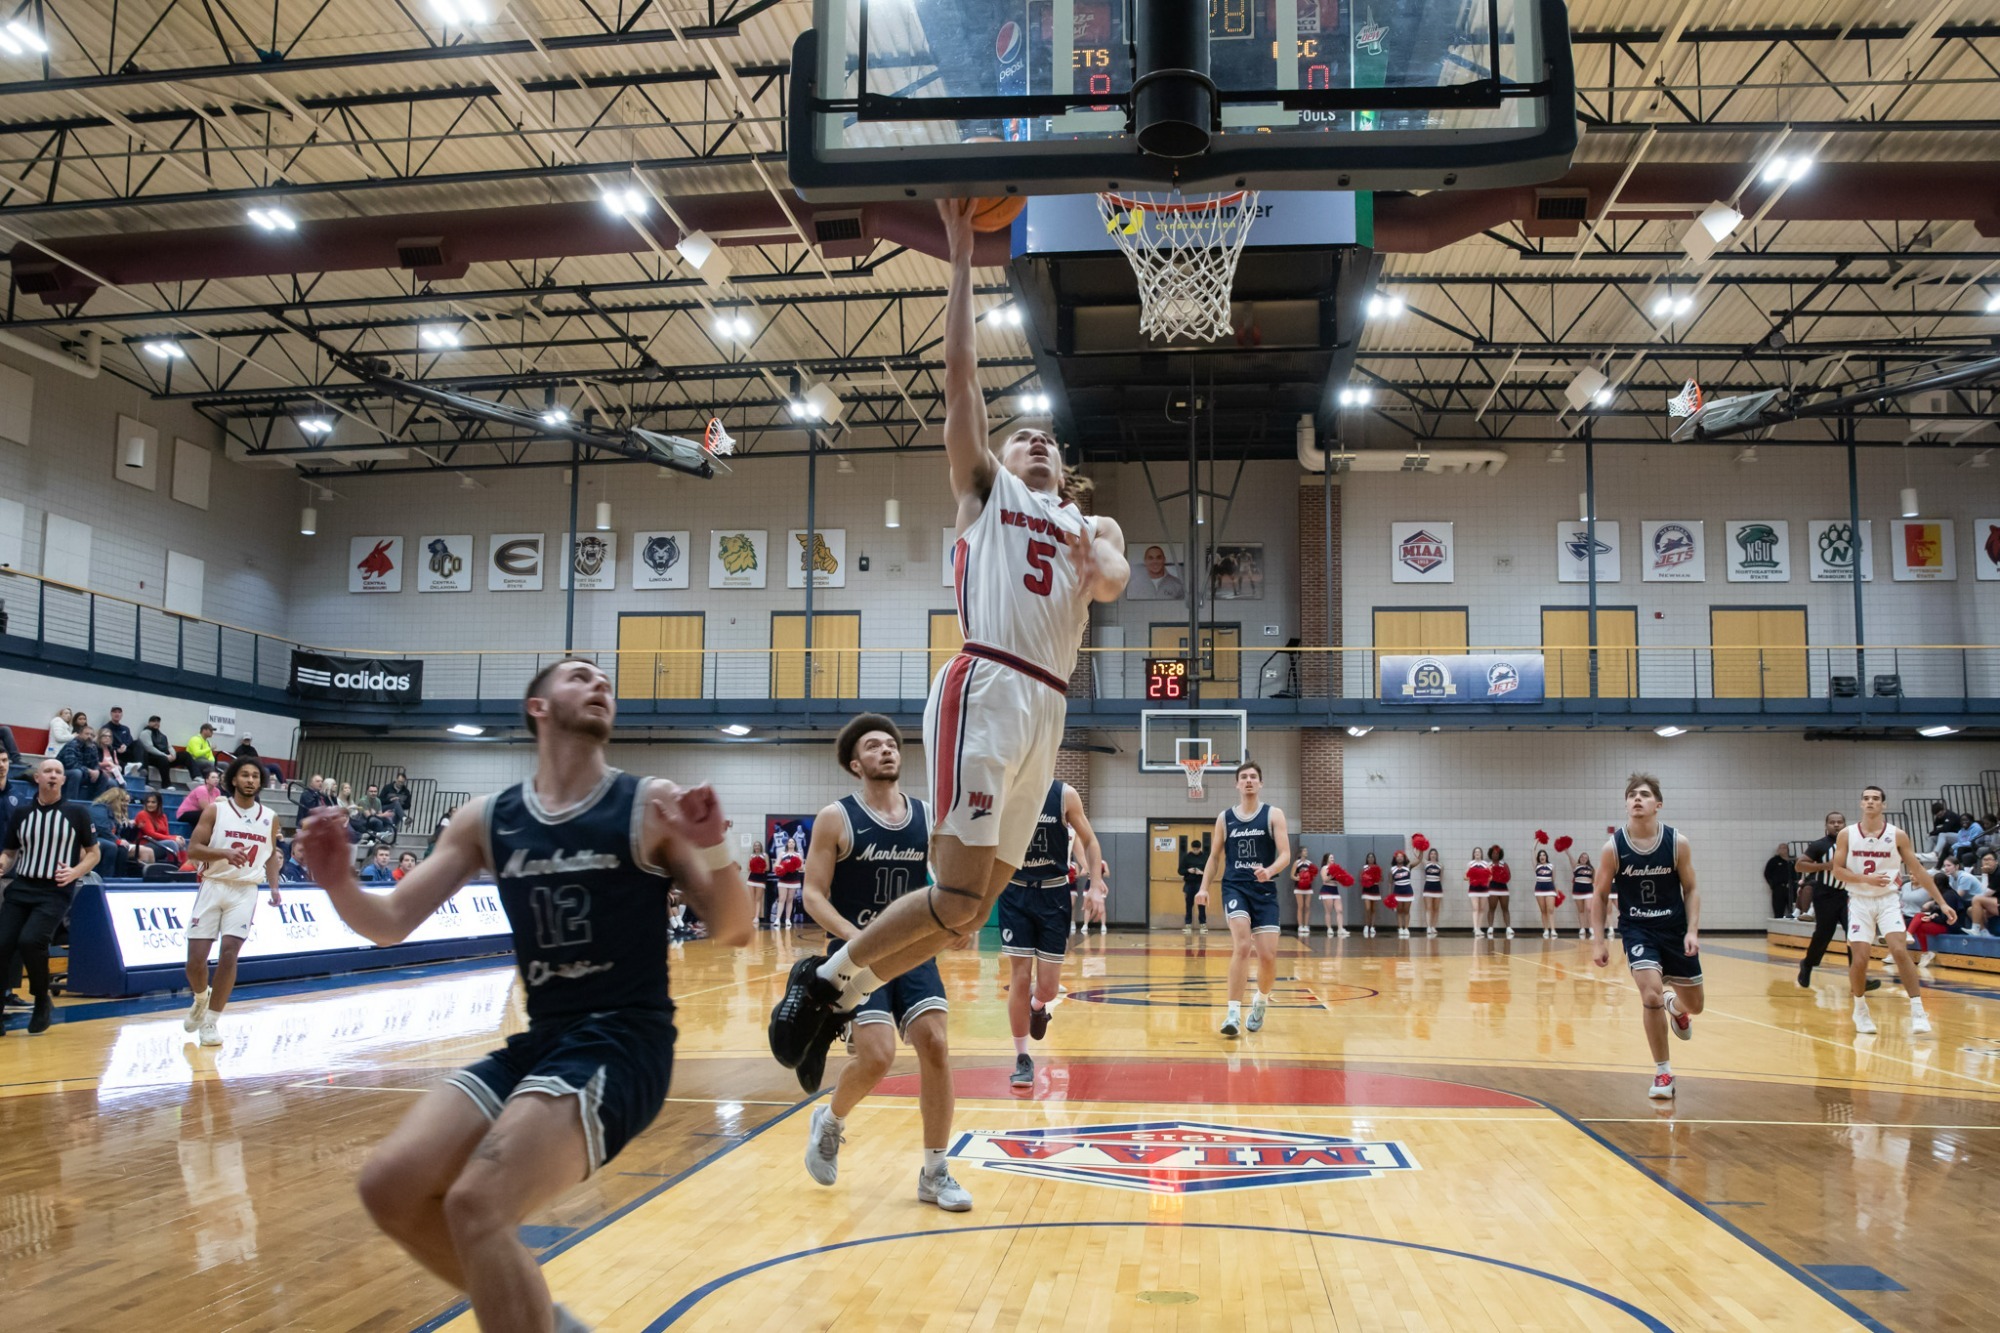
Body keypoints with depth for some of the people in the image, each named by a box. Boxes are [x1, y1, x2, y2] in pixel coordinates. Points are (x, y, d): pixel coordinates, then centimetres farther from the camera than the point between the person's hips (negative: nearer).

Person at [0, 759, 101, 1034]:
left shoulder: (77, 813, 2)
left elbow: (94, 853, 7)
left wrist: (75, 872, -11)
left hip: (55, 892, -4)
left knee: (30, 940, -23)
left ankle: (43, 1000, 0)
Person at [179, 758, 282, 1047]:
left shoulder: (269, 818, 8)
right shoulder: (215, 810, -1)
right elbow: (192, 850, -7)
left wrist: (274, 887, 3)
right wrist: (225, 853, -24)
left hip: (246, 891, 1)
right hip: (213, 886, -1)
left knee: (230, 952, -12)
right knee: (196, 957, -3)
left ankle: (211, 1021, -1)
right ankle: (201, 999, 30)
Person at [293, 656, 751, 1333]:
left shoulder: (649, 806, -5)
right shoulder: (486, 819, 7)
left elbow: (732, 932, -6)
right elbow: (390, 924, 8)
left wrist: (715, 850, -26)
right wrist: (340, 885, -14)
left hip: (623, 1042, -6)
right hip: (538, 1041, 6)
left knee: (476, 1203, -23)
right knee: (390, 1185, -6)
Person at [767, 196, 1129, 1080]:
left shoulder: (1093, 528, 28)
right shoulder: (985, 489, 17)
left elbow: (1112, 585, 7)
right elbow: (960, 374, 8)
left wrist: (1088, 547, -11)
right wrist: (962, 256, 8)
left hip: (1047, 708, 6)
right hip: (986, 689, -6)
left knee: (974, 904, 4)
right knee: (958, 896, -15)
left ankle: (839, 998, 18)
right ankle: (824, 978, 4)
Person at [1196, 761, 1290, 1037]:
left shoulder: (1273, 815, 2)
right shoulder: (1224, 818, 8)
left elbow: (1285, 855, -6)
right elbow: (1214, 857, 16)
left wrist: (1269, 871, -26)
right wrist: (1204, 887, 4)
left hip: (1264, 890, 0)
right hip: (1234, 887, 0)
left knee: (1268, 956, -3)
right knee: (1242, 946, -22)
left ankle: (1261, 1000, 29)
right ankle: (1233, 1012, -20)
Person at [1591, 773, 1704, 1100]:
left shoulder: (1677, 843, -11)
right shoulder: (1613, 848, -13)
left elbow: (1690, 890, -1)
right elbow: (1600, 896, -1)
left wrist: (1692, 930, -13)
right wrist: (1600, 941, -6)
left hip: (1676, 929, 2)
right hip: (1637, 929, -2)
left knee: (1694, 1005, 12)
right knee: (1651, 995, -21)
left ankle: (1675, 1007, 53)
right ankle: (1662, 1072, -2)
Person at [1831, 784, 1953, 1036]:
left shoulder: (1897, 835, -3)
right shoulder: (1847, 834, -3)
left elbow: (1918, 870, 0)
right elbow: (1837, 870, -3)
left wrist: (1942, 902, -3)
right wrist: (1866, 878, -20)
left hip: (1887, 900, 0)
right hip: (1860, 901, 0)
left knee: (1900, 951, -19)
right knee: (1859, 959, -5)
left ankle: (1917, 1010, -13)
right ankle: (1860, 1009, 19)